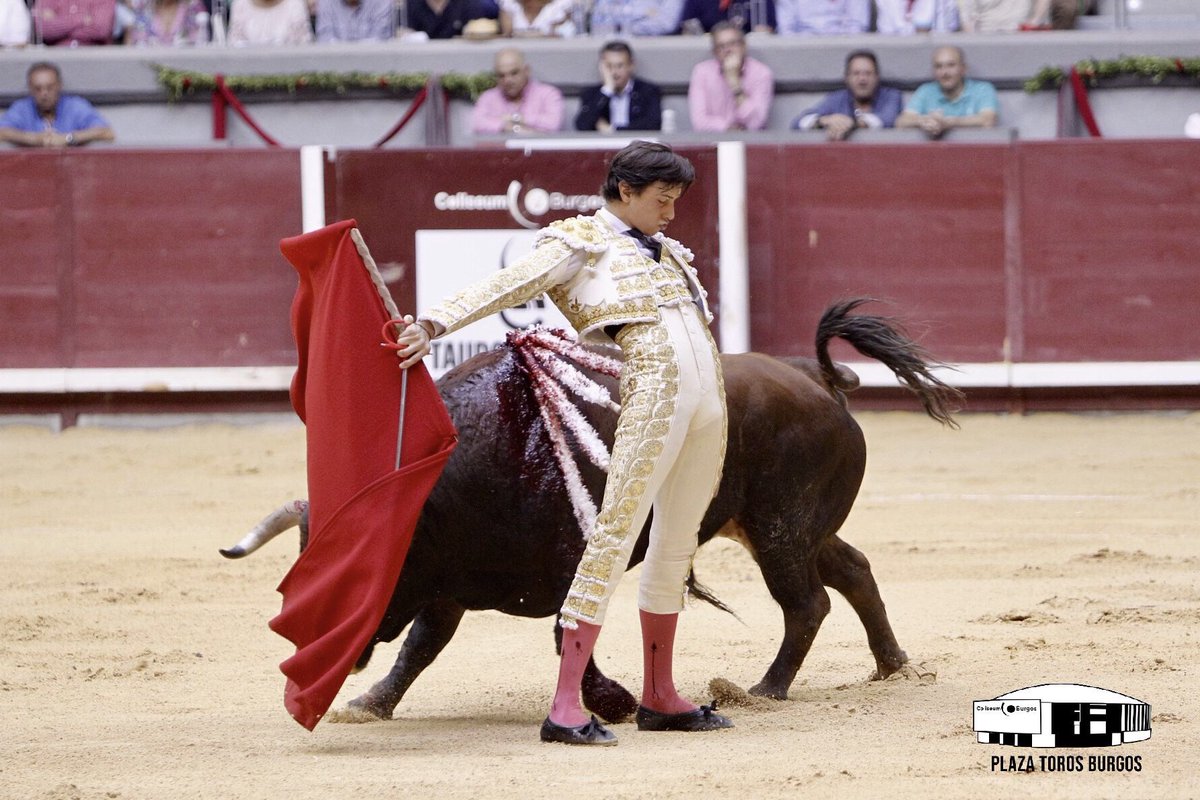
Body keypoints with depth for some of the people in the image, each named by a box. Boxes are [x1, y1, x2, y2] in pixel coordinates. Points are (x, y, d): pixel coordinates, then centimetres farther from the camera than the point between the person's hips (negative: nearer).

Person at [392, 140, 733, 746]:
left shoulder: (664, 252, 25)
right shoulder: (583, 241, 3)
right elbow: (507, 285, -8)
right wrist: (434, 323, -19)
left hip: (709, 400, 8)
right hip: (652, 390, -8)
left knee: (677, 544, 12)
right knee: (616, 536, -12)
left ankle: (660, 697, 21)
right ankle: (565, 707, -16)